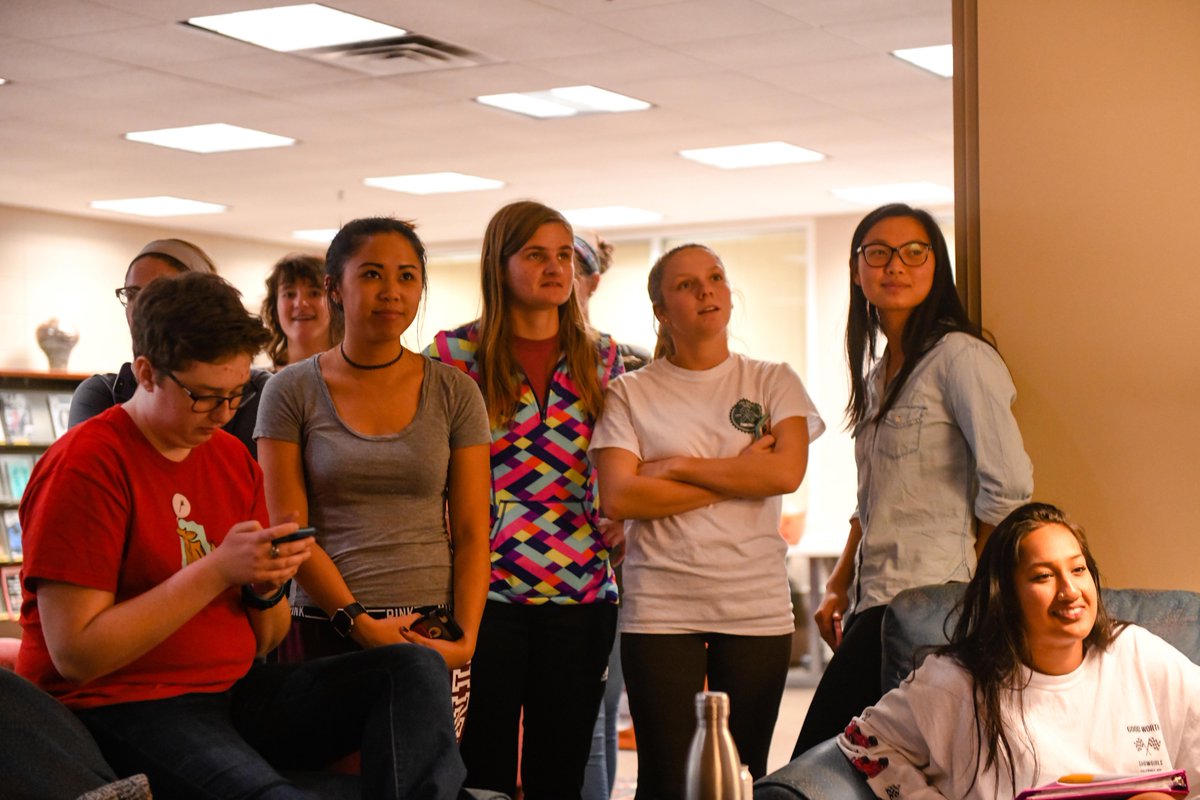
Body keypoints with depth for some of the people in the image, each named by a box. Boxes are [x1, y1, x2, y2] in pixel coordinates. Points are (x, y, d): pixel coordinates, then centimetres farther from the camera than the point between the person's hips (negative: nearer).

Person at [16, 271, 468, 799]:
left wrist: (266, 587, -7)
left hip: (235, 691, 8)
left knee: (416, 670, -12)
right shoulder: (83, 465, -10)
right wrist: (218, 569, -19)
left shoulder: (234, 458, 12)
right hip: (121, 710, -7)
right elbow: (75, 653, -17)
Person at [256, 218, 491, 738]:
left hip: (431, 636, 1)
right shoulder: (292, 392, 4)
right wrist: (361, 623, -12)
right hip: (324, 631, -1)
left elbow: (472, 534, 6)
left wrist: (465, 638, -8)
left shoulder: (454, 393, 9)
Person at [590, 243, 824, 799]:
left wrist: (678, 467, -8)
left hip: (757, 606, 1)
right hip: (659, 608, -1)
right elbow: (617, 498, -8)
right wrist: (739, 475, -7)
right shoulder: (631, 394, 5)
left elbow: (788, 471, -8)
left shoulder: (773, 383, 9)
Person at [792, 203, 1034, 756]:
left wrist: (972, 585, -7)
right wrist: (838, 585, 16)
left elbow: (1008, 485, -16)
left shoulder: (959, 356, -9)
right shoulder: (877, 372, 18)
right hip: (874, 600, 8)